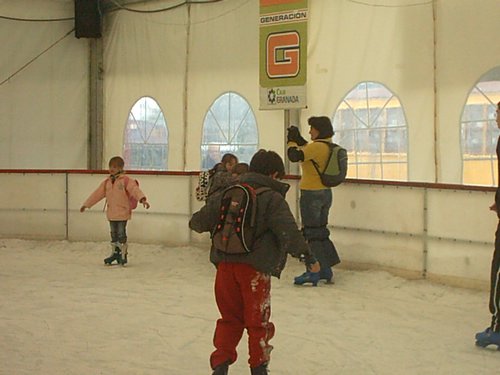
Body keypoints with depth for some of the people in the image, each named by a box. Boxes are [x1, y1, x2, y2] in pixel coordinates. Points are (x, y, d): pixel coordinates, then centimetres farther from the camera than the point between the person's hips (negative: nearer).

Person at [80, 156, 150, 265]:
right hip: (111, 214, 6)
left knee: (121, 234, -3)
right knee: (114, 234, 13)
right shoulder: (107, 182, 11)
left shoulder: (126, 180, -7)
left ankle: (123, 255, 7)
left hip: (122, 214, -6)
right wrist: (86, 204, 18)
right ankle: (115, 253, 25)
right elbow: (97, 194, 16)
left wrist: (142, 199, -39)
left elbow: (135, 190, -22)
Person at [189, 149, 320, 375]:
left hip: (225, 266, 5)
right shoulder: (272, 199, -7)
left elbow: (202, 219, 14)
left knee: (229, 318, 18)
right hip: (255, 269, -5)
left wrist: (195, 223, 36)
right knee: (258, 322, 12)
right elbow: (289, 231, -18)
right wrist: (307, 256, -16)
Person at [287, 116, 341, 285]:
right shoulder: (329, 146, 8)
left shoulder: (318, 146, -19)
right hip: (325, 193, 9)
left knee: (312, 233, -4)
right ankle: (326, 270, 21)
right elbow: (308, 152, 20)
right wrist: (298, 138, 11)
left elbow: (294, 156, -26)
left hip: (311, 194, -9)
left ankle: (314, 272, -2)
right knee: (321, 231, 16)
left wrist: (291, 140, -9)